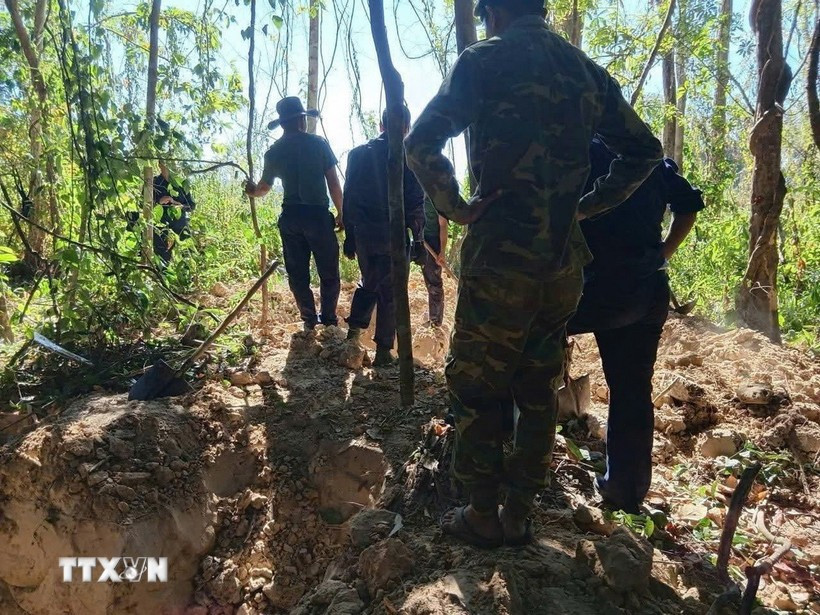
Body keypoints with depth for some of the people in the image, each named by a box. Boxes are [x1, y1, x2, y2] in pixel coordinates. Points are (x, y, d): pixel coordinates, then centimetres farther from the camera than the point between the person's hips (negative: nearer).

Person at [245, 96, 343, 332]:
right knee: (328, 272, 7)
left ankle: (309, 320, 17)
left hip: (290, 217, 4)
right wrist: (341, 213, 2)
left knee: (297, 273, 12)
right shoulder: (317, 143, -3)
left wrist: (252, 191, 39)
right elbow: (333, 182, -6)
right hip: (318, 215, -4)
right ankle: (328, 320, 10)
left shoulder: (274, 152, 7)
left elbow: (264, 187, 19)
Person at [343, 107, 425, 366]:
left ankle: (353, 332, 14)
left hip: (363, 235, 4)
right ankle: (383, 351, 10)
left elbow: (349, 199, 7)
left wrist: (349, 235, 13)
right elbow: (415, 205, -9)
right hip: (394, 237, -4)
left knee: (368, 283, 24)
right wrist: (417, 239, -1)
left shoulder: (357, 154, 5)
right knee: (390, 293, 6)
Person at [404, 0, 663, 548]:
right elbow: (644, 150, 18)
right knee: (539, 394, 15)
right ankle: (518, 517, 27)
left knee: (475, 392, 9)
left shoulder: (486, 60, -4)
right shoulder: (586, 69, 13)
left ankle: (483, 518, 20)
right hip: (563, 263, 6)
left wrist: (457, 208, -4)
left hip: (501, 260, -6)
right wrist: (586, 206, 15)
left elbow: (422, 143, -14)